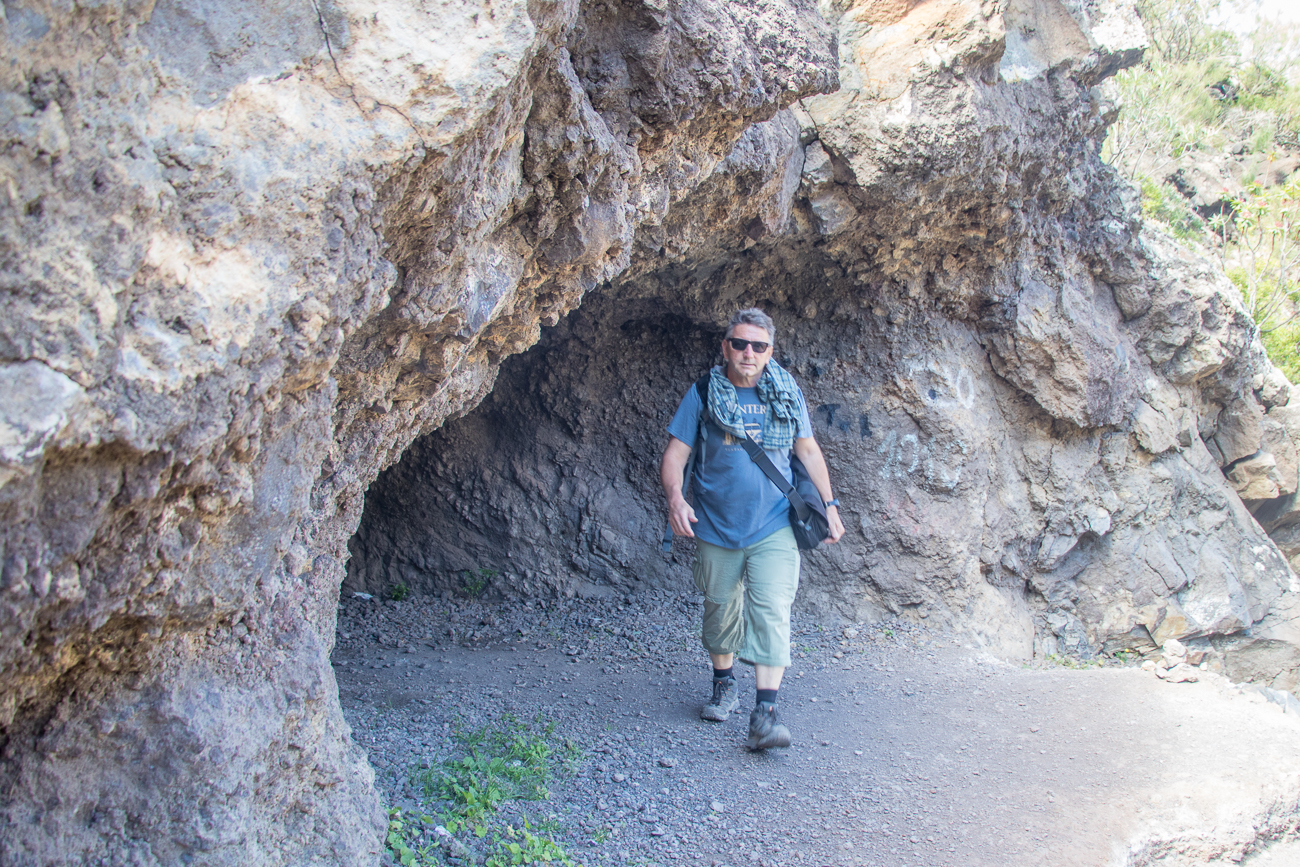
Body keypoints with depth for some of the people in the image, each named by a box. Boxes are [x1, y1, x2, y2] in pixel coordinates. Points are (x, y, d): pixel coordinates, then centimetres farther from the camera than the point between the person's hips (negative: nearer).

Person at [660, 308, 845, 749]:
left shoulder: (787, 394, 5)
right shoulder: (703, 394, 0)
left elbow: (809, 451, 14)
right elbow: (675, 453, -1)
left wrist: (829, 504, 7)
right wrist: (675, 497, -19)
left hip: (773, 529, 0)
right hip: (717, 527, 1)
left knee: (771, 613, -13)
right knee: (721, 610, 12)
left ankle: (765, 712, -17)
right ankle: (724, 687, 35)